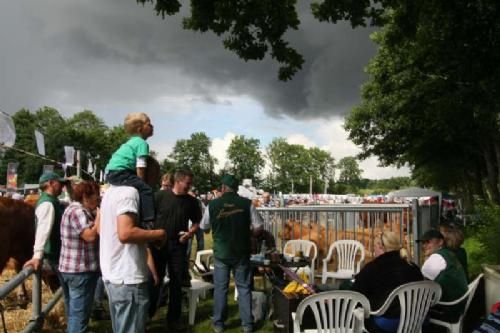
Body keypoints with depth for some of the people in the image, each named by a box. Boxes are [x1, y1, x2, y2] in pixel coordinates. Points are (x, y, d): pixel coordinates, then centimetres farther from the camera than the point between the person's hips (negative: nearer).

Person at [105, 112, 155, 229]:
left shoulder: (132, 142, 25)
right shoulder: (142, 143, -5)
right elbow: (140, 168, -13)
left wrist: (140, 184, 28)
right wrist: (141, 184, -3)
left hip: (110, 172, 11)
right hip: (120, 172, -11)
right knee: (146, 190, -18)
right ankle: (148, 222, -27)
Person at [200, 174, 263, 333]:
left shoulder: (212, 205, -7)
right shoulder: (247, 203, -8)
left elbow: (204, 227, 7)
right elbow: (258, 227, -5)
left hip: (221, 253, 0)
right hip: (242, 253, 0)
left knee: (220, 288, 11)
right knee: (244, 288, 10)